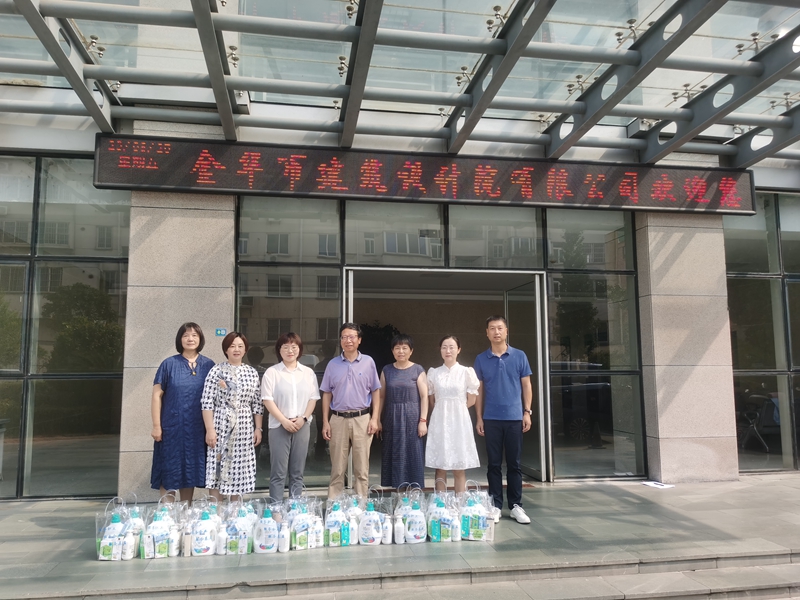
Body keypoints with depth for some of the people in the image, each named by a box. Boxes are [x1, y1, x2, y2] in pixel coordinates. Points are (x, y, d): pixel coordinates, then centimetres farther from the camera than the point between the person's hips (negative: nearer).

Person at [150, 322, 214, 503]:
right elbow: (156, 395, -2)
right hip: (172, 428, -2)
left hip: (197, 429, 2)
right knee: (168, 473, 3)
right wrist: (156, 425, -7)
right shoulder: (169, 364, -3)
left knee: (190, 471, 11)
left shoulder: (208, 365, 3)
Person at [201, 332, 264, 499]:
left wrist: (258, 428, 5)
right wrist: (210, 429, -12)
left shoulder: (252, 372, 7)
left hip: (244, 429, 3)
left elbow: (257, 404, 10)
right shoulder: (216, 371, -3)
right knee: (218, 470, 0)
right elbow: (207, 403, -7)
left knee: (240, 471, 8)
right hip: (221, 426, -3)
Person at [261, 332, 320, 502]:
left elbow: (313, 398, 7)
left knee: (297, 472, 8)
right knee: (278, 472, -1)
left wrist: (303, 418, -8)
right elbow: (267, 399, -6)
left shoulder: (308, 372, 9)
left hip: (302, 426, 3)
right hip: (279, 426, -3)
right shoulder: (272, 372, -1)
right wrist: (284, 420, -13)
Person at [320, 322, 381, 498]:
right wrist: (325, 422, 3)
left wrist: (374, 419, -3)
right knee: (337, 469, 8)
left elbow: (375, 391, 4)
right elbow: (327, 394, 8)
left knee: (361, 468, 6)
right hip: (338, 419, 1)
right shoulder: (333, 364, 5)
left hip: (362, 419, -1)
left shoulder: (368, 362, 2)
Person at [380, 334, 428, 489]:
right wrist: (377, 419, 6)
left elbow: (424, 396, -4)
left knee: (412, 454, 0)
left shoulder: (418, 370, -1)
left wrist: (423, 421, -10)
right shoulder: (387, 370, 8)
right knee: (393, 454, 6)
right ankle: (395, 487, 15)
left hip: (411, 418, -3)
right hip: (391, 418, 3)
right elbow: (381, 396, 10)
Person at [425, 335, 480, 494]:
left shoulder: (466, 372, -1)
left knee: (459, 470, 3)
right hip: (439, 422, 2)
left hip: (459, 422, -1)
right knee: (440, 468, 4)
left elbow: (472, 399, 5)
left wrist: (456, 408, 5)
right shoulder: (433, 373, 4)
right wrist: (443, 409, 6)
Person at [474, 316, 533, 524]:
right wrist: (479, 417, 3)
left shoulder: (519, 356, 3)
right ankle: (496, 505, 15)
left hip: (514, 417, 0)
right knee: (494, 464, 6)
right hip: (491, 419, 0)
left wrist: (527, 412, -1)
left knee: (514, 464, 7)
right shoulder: (481, 359, 4)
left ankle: (516, 506, 17)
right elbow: (479, 390, 7)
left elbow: (526, 385, 6)